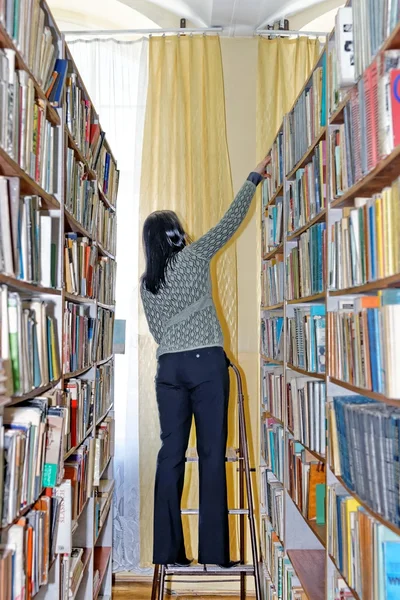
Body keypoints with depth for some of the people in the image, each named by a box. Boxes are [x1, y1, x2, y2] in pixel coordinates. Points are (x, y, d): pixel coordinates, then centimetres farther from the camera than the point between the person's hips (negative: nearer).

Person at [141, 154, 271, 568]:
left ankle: (167, 552, 10)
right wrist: (255, 177, 17)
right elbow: (231, 220, 6)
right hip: (206, 362, -4)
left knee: (171, 452, 6)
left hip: (169, 366, 5)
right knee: (211, 453, -1)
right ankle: (213, 553, 2)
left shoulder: (146, 282, 11)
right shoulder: (194, 257, -2)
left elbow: (156, 331, 15)